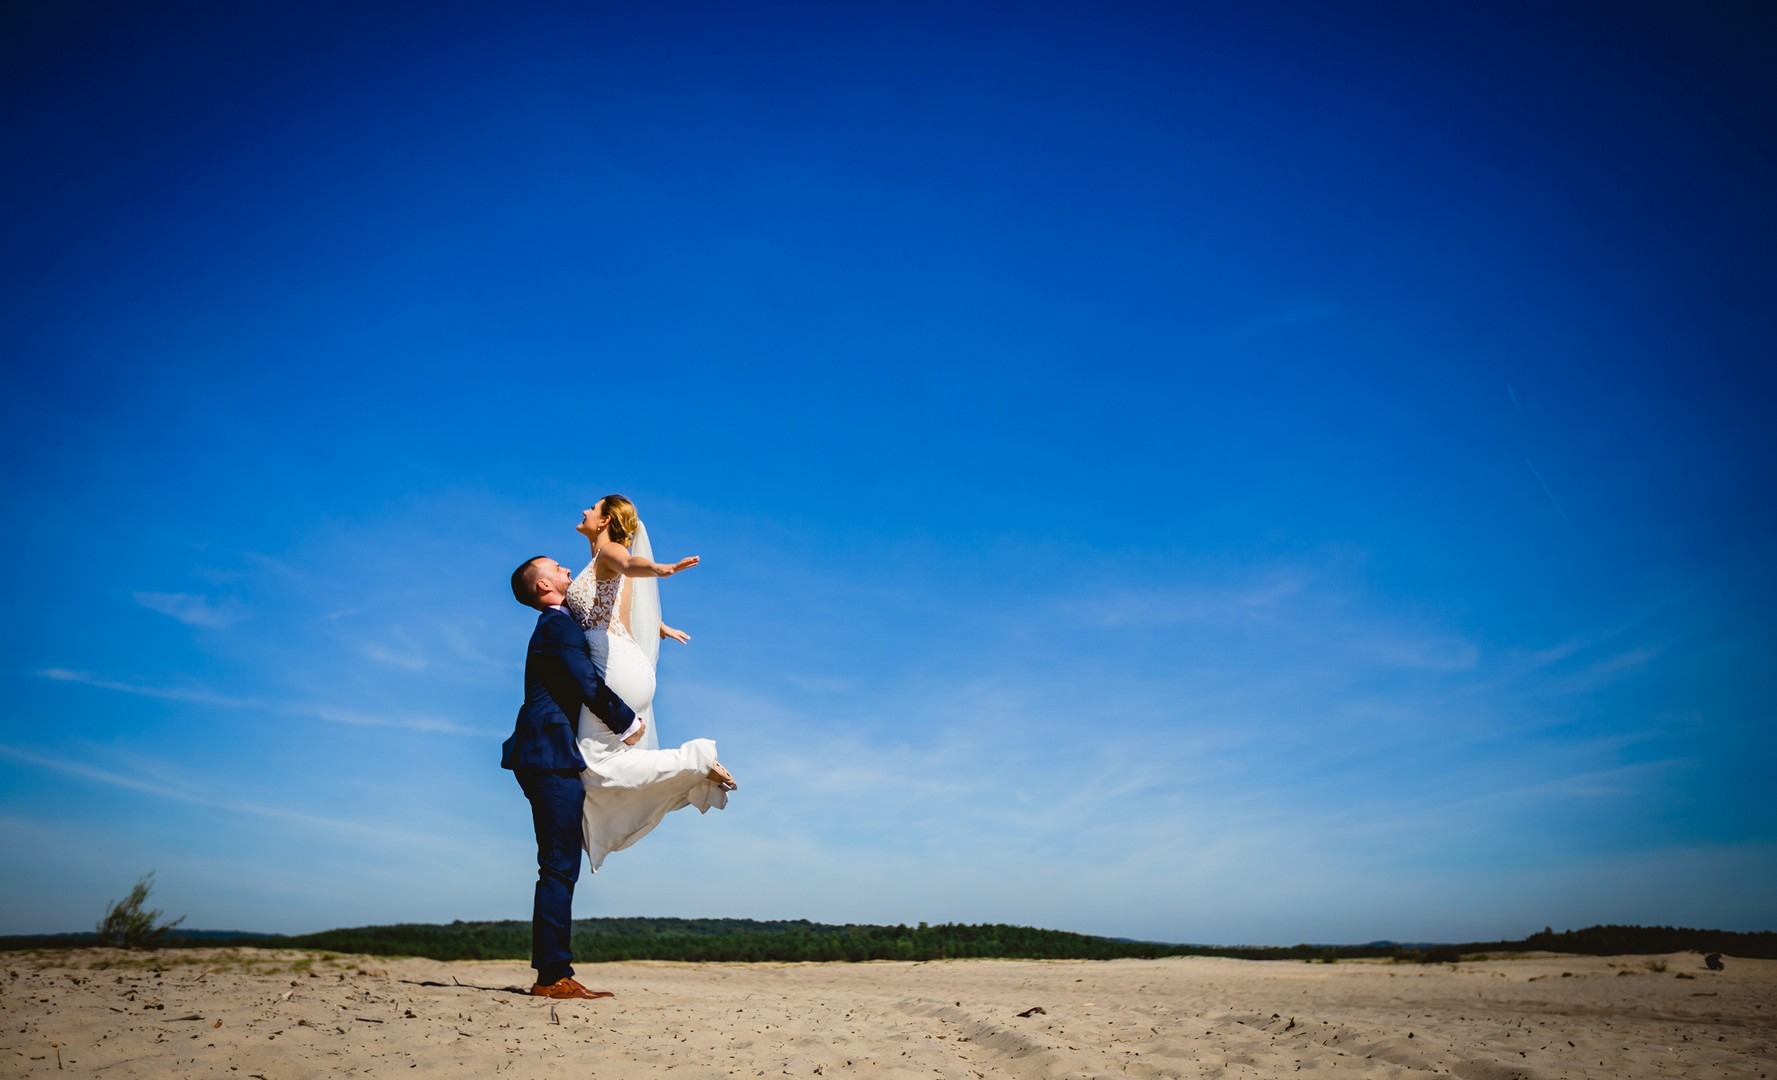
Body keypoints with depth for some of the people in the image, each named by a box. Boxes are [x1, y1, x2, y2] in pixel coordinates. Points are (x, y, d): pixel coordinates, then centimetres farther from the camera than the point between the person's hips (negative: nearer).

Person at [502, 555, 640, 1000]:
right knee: (558, 868, -9)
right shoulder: (557, 624, -7)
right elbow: (588, 684, -16)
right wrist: (627, 722, -5)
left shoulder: (557, 625, 24)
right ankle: (553, 976, -7)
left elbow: (582, 682, 27)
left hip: (548, 757, 10)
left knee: (560, 869, 9)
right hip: (552, 755, -10)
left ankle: (552, 974, 12)